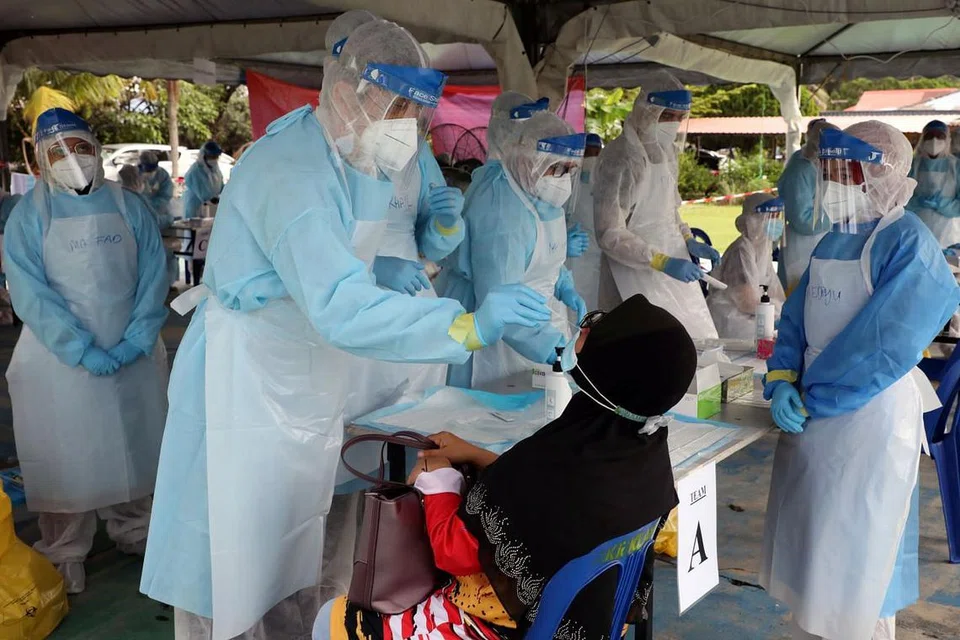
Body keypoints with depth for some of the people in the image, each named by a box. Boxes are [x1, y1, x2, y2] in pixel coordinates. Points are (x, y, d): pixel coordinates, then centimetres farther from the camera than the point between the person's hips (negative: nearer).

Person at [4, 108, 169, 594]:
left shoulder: (129, 206, 2)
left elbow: (153, 275, -1)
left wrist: (136, 340, -13)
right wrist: (83, 351, -19)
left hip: (134, 356, 3)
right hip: (60, 361, -2)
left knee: (134, 444, 14)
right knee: (66, 456, 5)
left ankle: (132, 531, 33)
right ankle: (65, 555, 20)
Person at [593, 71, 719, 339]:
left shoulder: (666, 152, 9)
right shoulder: (620, 158, -16)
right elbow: (610, 234, -18)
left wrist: (689, 241, 5)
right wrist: (663, 263, -22)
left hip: (672, 264, 8)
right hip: (637, 274, -8)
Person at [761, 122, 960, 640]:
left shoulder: (908, 244, -16)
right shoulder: (834, 241, 9)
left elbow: (882, 347, -23)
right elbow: (795, 319, 9)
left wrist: (808, 399, -17)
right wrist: (782, 382, -8)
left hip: (868, 420, -8)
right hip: (812, 418, 8)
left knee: (854, 561, 4)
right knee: (808, 546, 19)